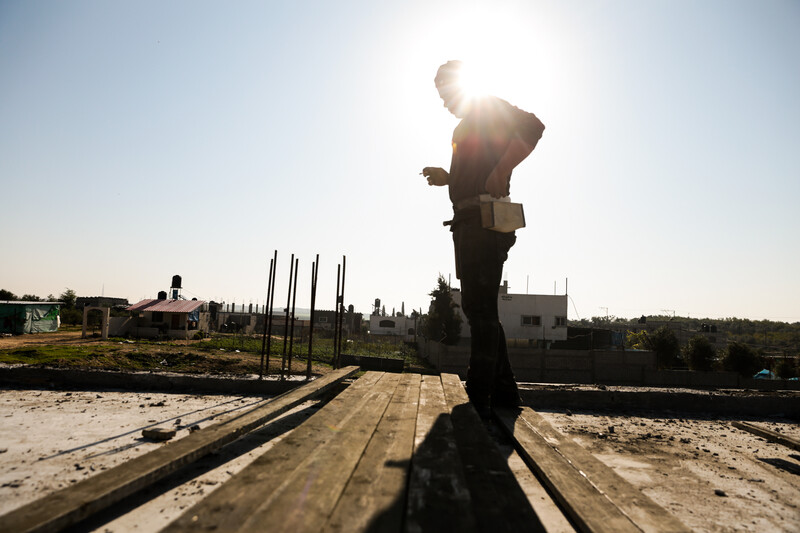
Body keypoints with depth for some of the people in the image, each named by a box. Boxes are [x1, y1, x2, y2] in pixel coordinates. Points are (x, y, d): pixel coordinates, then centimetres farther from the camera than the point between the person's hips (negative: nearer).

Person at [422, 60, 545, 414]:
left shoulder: (487, 107, 3)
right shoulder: (464, 127, 29)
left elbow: (533, 127, -14)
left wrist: (500, 171, -20)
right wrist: (445, 177, 17)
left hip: (484, 217, -10)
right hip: (468, 220, 10)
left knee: (479, 306, -13)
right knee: (477, 306, 9)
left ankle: (478, 398, -10)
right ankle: (504, 392, 16)